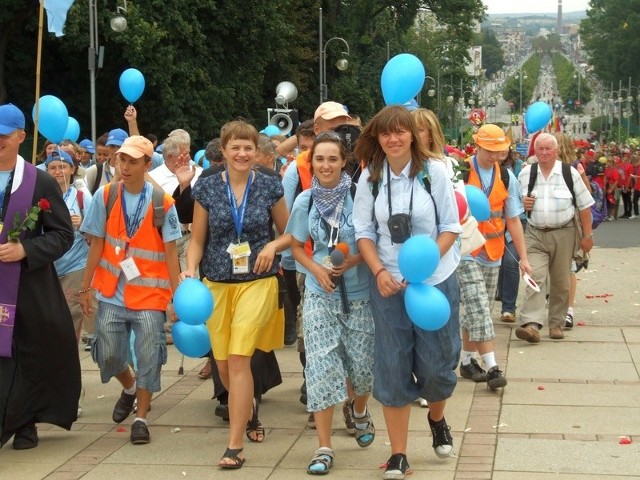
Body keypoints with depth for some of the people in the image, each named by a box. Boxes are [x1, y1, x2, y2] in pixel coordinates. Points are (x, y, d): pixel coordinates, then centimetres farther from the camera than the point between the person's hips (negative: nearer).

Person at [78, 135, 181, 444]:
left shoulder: (162, 202, -5)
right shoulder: (105, 196, -1)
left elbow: (170, 251, -2)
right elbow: (97, 244, 4)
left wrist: (176, 295, -5)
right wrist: (85, 288, 4)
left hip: (150, 294, -2)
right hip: (111, 293, 2)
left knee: (148, 358, 0)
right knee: (108, 356, 7)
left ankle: (141, 418, 17)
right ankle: (129, 388, 38)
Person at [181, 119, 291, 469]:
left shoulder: (270, 187, 0)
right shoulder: (207, 188, 1)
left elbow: (290, 232, 10)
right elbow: (197, 240, 5)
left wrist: (273, 246, -11)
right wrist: (190, 270, -12)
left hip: (258, 282, -2)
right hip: (217, 283, 3)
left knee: (238, 358, -14)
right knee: (224, 364, 10)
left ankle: (235, 445, -8)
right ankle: (249, 410, 43)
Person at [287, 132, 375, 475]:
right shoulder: (305, 201, -1)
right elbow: (297, 247, 9)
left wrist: (353, 261, -19)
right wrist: (317, 270, -9)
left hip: (359, 292, -1)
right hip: (320, 294, 1)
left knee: (362, 363, 10)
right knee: (321, 367, -4)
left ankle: (359, 409, 45)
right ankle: (324, 447, 3)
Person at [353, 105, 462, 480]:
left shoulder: (434, 170, -7)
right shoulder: (370, 177, -2)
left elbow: (451, 227, -4)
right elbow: (364, 231, 3)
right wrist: (379, 272, -12)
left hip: (436, 280, -1)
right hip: (388, 283, 1)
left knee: (436, 364, 6)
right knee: (393, 368, 2)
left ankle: (437, 418, 39)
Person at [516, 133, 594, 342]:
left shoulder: (570, 173, -2)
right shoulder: (525, 174, 4)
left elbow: (584, 205, 3)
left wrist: (587, 235, 1)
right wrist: (521, 203, -7)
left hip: (563, 234, 0)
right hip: (535, 234, 0)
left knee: (560, 282, 7)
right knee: (535, 278, -13)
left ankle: (556, 324, 19)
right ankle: (531, 325, -22)